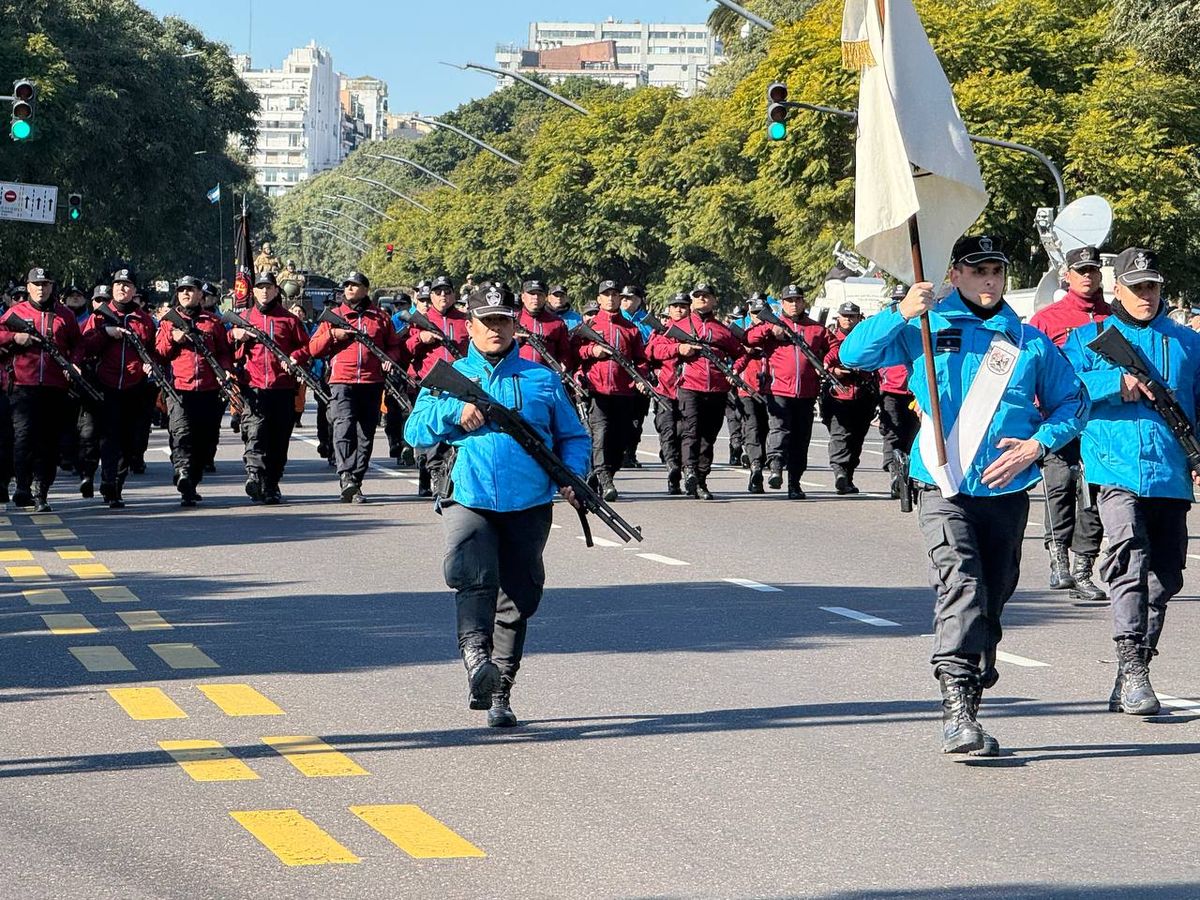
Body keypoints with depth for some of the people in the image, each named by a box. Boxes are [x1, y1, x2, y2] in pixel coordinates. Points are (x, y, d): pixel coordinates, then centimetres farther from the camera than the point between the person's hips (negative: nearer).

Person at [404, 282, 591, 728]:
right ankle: (475, 652, -37)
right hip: (468, 499, -1)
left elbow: (573, 436, 16)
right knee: (473, 574, -29)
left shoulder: (542, 378, 15)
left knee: (518, 598, 3)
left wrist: (572, 475, -3)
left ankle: (499, 692, 10)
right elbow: (415, 431, 5)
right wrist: (454, 411, -12)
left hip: (529, 504, 2)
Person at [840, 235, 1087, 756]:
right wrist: (900, 314, -13)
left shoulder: (1030, 343, 11)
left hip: (1006, 492, 3)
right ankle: (957, 710, -29)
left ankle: (968, 708, 24)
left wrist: (1038, 444, -2)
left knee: (992, 600, 9)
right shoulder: (925, 331, 7)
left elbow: (1073, 402, 15)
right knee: (961, 585, -21)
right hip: (943, 490, -3)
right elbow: (854, 355, 2)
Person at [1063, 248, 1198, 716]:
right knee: (1130, 561, -23)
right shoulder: (1088, 339, 11)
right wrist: (1116, 383, -14)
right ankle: (1131, 670, -27)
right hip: (1116, 471, -4)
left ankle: (1132, 679, 19)